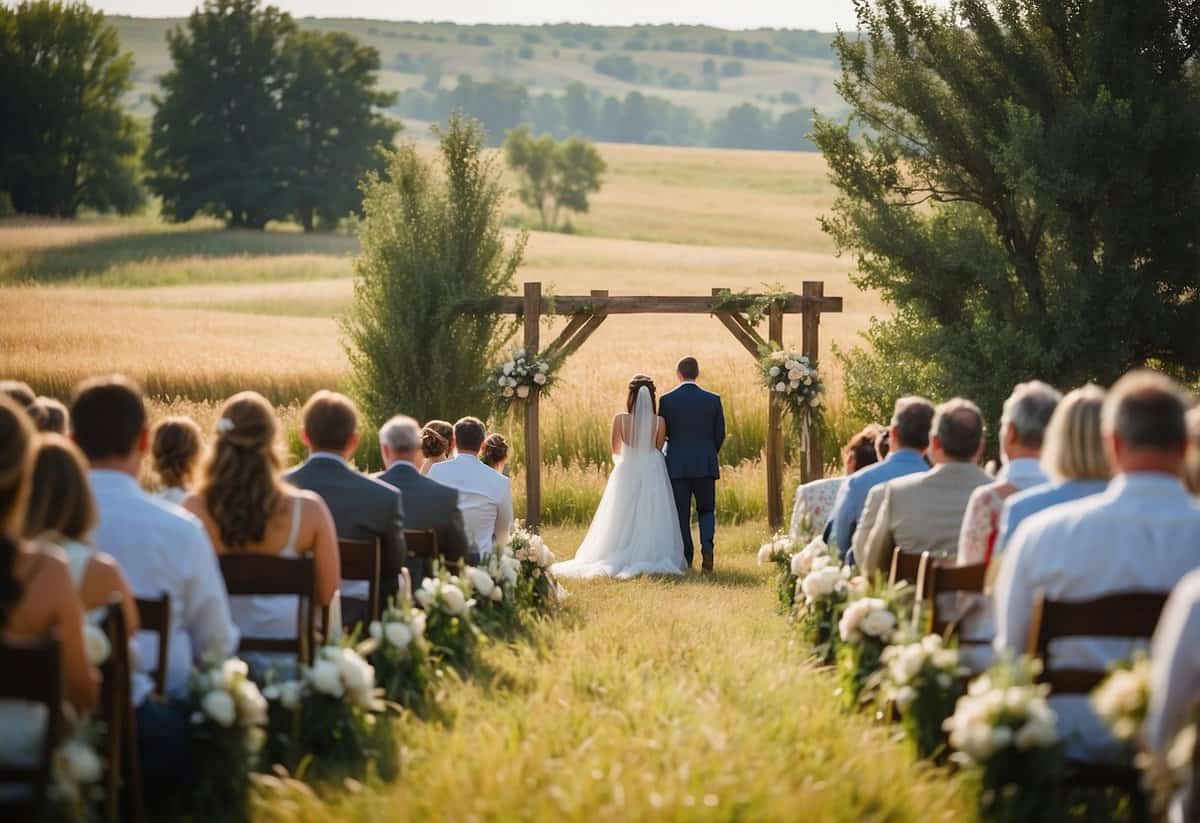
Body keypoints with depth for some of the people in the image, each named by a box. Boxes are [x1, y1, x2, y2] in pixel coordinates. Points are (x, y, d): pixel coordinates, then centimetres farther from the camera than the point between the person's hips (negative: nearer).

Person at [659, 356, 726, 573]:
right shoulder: (713, 400, -1)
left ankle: (686, 561, 4)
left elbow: (661, 433, 1)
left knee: (681, 514, 6)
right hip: (705, 465, 1)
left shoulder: (667, 400, -5)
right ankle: (707, 548, -11)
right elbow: (720, 435, 4)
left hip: (677, 465, -1)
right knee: (706, 511, 13)